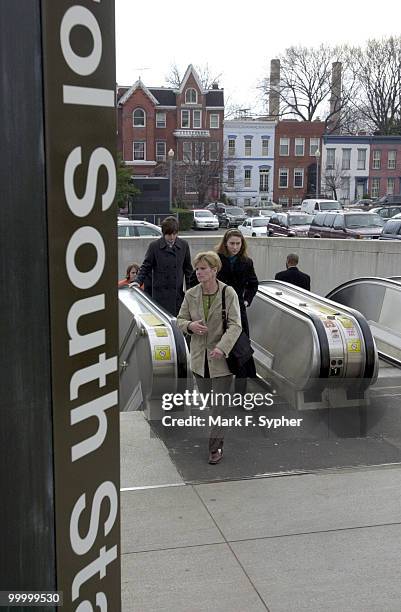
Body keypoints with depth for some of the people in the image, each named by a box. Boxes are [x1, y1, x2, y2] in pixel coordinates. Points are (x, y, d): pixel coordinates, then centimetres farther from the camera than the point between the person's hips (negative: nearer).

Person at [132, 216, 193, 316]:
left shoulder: (184, 245, 4)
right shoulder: (154, 246, -2)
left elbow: (187, 268, 12)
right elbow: (146, 266, 2)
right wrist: (138, 281, -13)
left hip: (178, 292, 2)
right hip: (160, 292, -2)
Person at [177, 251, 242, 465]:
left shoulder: (229, 293, -12)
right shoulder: (191, 294, 1)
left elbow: (235, 325, -16)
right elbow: (180, 319, 10)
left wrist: (221, 348, -30)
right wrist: (190, 325, -15)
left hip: (221, 357, -4)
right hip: (200, 358, 4)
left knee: (220, 404, -2)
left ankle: (216, 447, 7)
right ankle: (216, 437, 38)